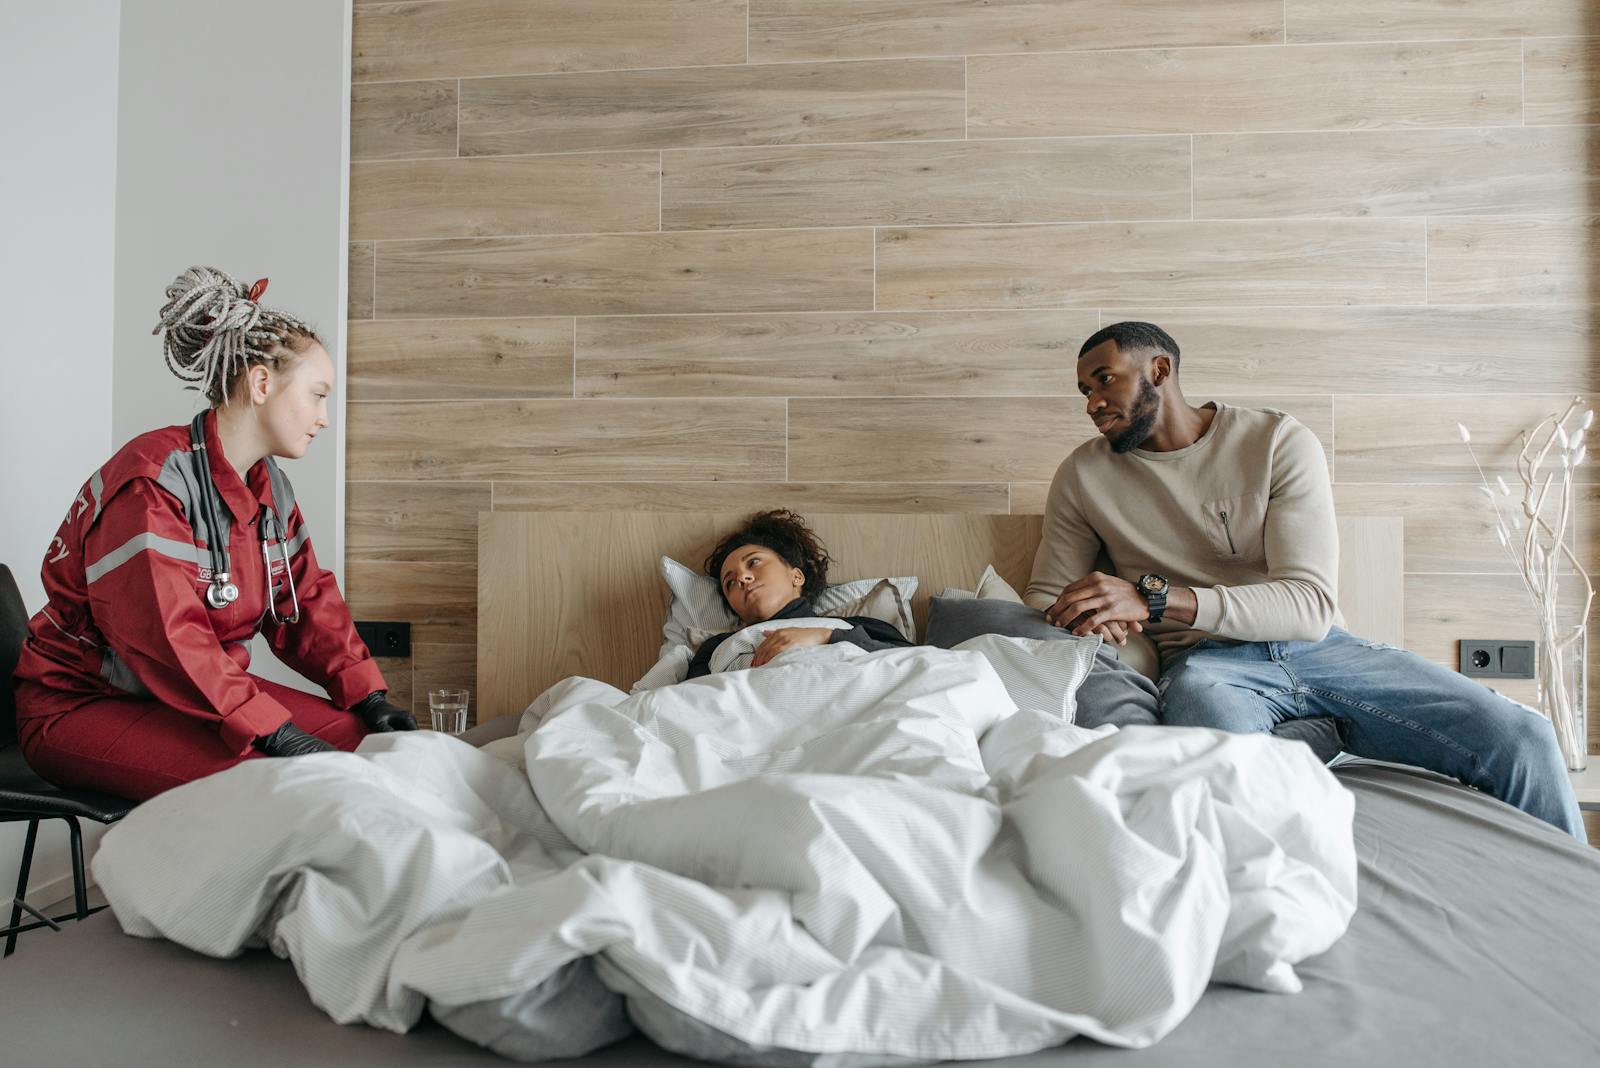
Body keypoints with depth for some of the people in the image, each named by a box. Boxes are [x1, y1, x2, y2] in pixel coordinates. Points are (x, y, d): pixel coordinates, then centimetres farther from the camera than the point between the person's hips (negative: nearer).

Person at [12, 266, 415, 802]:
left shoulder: (271, 488, 5)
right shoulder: (151, 480, -22)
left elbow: (307, 602, 5)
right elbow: (165, 637, -30)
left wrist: (370, 697, -9)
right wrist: (275, 734, -33)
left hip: (205, 692, 8)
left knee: (364, 738, -6)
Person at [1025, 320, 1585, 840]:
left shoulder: (1281, 441, 0)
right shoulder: (1083, 475, 6)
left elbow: (1310, 606, -11)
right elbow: (1043, 600, 10)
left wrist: (1154, 598, -24)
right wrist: (1093, 620, -16)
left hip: (1318, 647, 2)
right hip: (1205, 662, -1)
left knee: (1522, 738, -15)